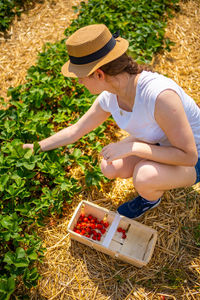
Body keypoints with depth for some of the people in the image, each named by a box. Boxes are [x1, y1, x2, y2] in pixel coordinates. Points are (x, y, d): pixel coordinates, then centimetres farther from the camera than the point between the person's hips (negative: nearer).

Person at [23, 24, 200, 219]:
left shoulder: (160, 95, -38)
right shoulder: (109, 98, -13)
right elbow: (75, 131, 2)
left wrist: (131, 147, -35)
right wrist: (37, 147, 6)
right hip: (161, 145, 6)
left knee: (144, 177, -32)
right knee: (109, 168, -10)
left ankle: (152, 198, 4)